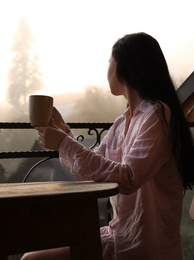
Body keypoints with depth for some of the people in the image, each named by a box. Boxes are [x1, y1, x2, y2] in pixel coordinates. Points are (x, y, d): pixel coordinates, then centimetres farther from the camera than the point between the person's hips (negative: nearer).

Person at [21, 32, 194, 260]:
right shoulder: (124, 122, 10)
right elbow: (93, 170, 17)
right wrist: (62, 131, 10)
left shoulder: (157, 115, -16)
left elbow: (127, 180, -28)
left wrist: (65, 145, -22)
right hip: (120, 236, 8)